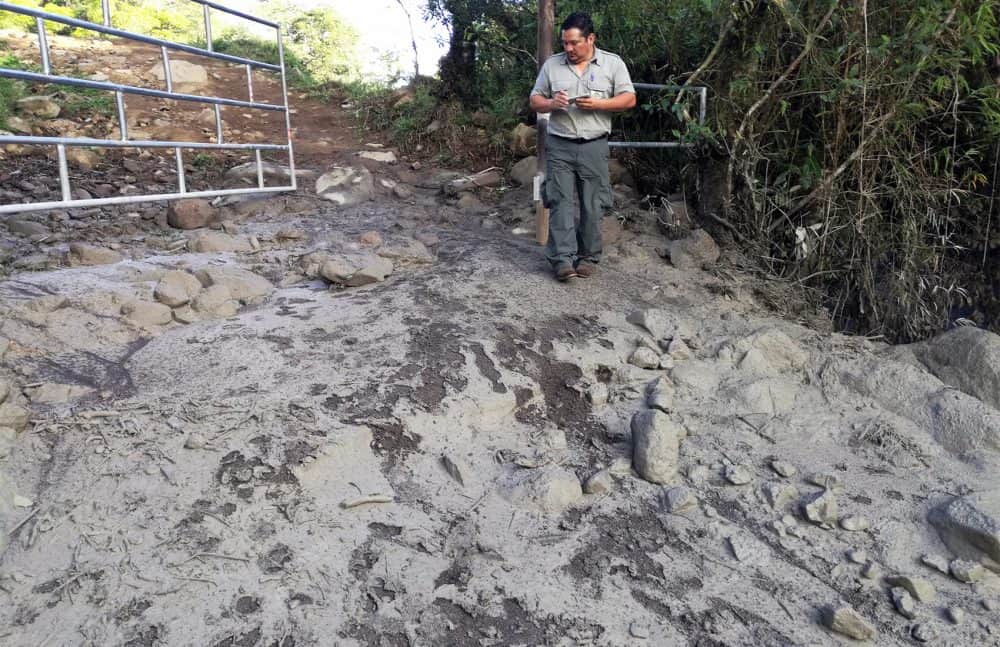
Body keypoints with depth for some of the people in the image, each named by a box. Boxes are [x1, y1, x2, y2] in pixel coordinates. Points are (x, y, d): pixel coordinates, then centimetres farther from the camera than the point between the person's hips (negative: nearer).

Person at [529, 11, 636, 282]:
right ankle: (563, 259, -8)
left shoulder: (613, 63, 2)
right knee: (561, 201, -7)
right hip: (559, 146, 1)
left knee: (592, 204, 3)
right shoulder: (551, 64, 7)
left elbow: (629, 99, 0)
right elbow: (534, 101, 10)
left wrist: (598, 103, -15)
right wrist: (551, 103, -12)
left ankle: (588, 257, 13)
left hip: (594, 146, -1)